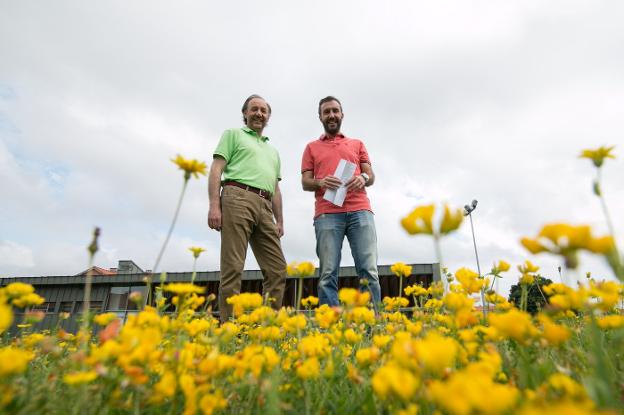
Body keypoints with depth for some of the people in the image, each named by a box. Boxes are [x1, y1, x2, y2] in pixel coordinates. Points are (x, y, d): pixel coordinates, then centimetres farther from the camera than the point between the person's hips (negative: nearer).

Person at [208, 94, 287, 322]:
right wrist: (214, 205, -11)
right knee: (233, 268, -12)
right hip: (238, 198, -6)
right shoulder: (233, 134, 16)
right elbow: (216, 170, 3)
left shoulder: (273, 151, 32)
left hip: (264, 207, 6)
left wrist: (280, 220, 16)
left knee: (277, 269, -2)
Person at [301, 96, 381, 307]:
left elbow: (371, 176, 17)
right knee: (328, 274, -8)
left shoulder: (357, 144, 25)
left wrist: (363, 179, -8)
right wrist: (320, 182, -10)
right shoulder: (312, 147, 22)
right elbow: (305, 182, 13)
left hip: (360, 211, 1)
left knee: (369, 270, -8)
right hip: (327, 214, -1)